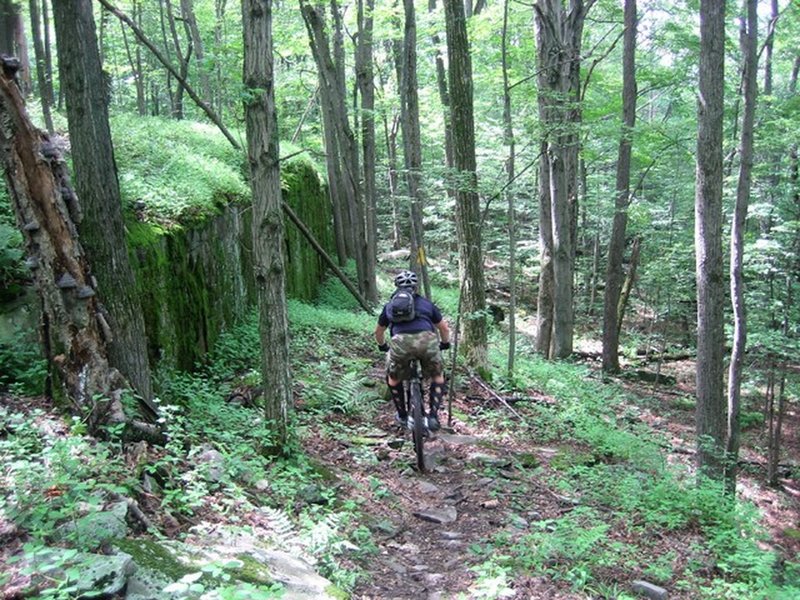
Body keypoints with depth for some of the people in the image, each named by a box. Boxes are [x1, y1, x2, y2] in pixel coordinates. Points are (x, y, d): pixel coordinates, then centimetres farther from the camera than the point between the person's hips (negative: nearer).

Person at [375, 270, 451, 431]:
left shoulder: (390, 305, 31)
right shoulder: (426, 303, 30)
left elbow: (378, 331, 43)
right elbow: (444, 328, 38)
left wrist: (382, 346, 63)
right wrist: (445, 344, 58)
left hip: (400, 342, 0)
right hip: (427, 339, 0)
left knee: (394, 379, 28)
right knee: (438, 377, 25)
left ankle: (402, 416, 35)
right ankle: (433, 416, 16)